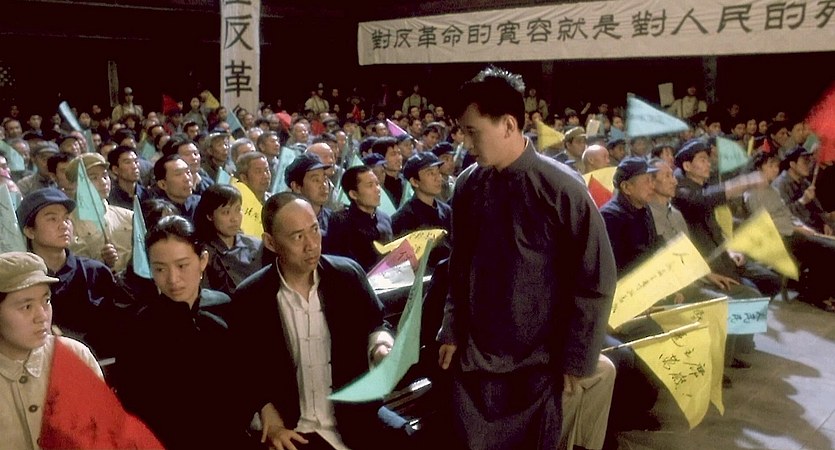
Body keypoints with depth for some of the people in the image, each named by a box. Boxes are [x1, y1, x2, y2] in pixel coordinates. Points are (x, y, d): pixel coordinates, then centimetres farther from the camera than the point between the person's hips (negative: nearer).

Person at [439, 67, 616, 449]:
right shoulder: (467, 186, 0)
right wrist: (451, 332, 8)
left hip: (537, 365, -3)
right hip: (472, 360, 4)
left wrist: (576, 359, -7)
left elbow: (595, 282, -9)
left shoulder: (561, 189, -14)